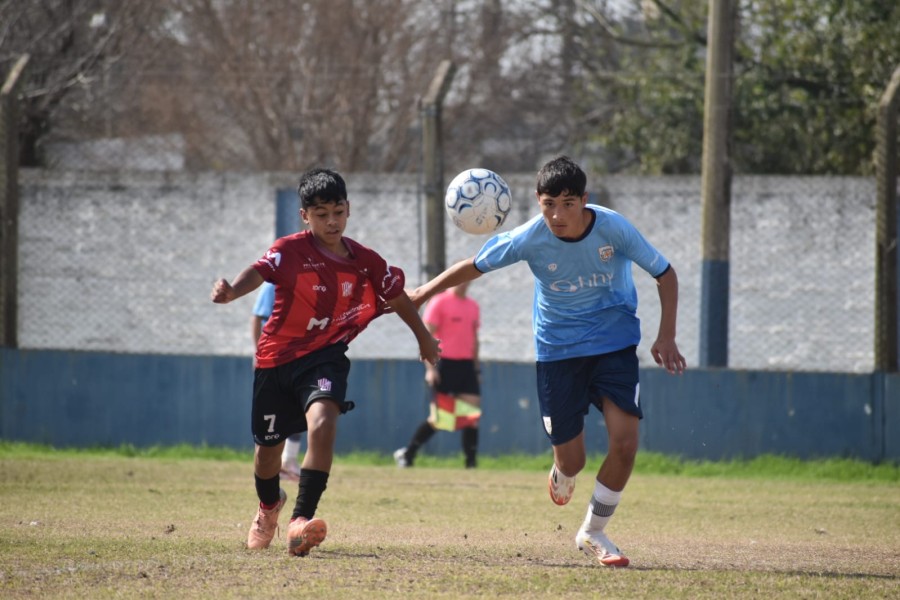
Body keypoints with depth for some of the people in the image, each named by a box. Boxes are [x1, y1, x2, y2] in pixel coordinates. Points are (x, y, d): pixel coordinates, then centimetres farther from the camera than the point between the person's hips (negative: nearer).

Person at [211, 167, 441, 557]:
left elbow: (397, 297, 15)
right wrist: (231, 291, -54)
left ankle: (301, 520, -32)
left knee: (322, 424, -29)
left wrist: (424, 338, 28)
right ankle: (269, 506, 48)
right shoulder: (290, 250, -12)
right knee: (268, 447, 13)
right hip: (277, 358, 0)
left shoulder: (365, 261, -2)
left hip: (325, 355, 0)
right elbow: (259, 272, -32)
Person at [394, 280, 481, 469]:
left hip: (467, 366, 6)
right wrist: (430, 367, -16)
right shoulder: (439, 303, -5)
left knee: (472, 415, -2)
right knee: (438, 417, -6)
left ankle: (471, 462, 2)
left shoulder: (473, 306, 14)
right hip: (444, 365, -6)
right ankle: (407, 454, 7)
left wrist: (475, 368, 19)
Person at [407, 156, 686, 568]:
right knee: (571, 462, -1)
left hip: (615, 344, 0)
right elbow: (473, 267, -2)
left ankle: (593, 533, 7)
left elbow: (664, 273, -6)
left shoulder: (613, 228, -19)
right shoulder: (529, 238, -18)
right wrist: (421, 294, 2)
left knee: (624, 442, -16)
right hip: (558, 350, 0)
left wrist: (666, 337, -13)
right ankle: (562, 473, 42)